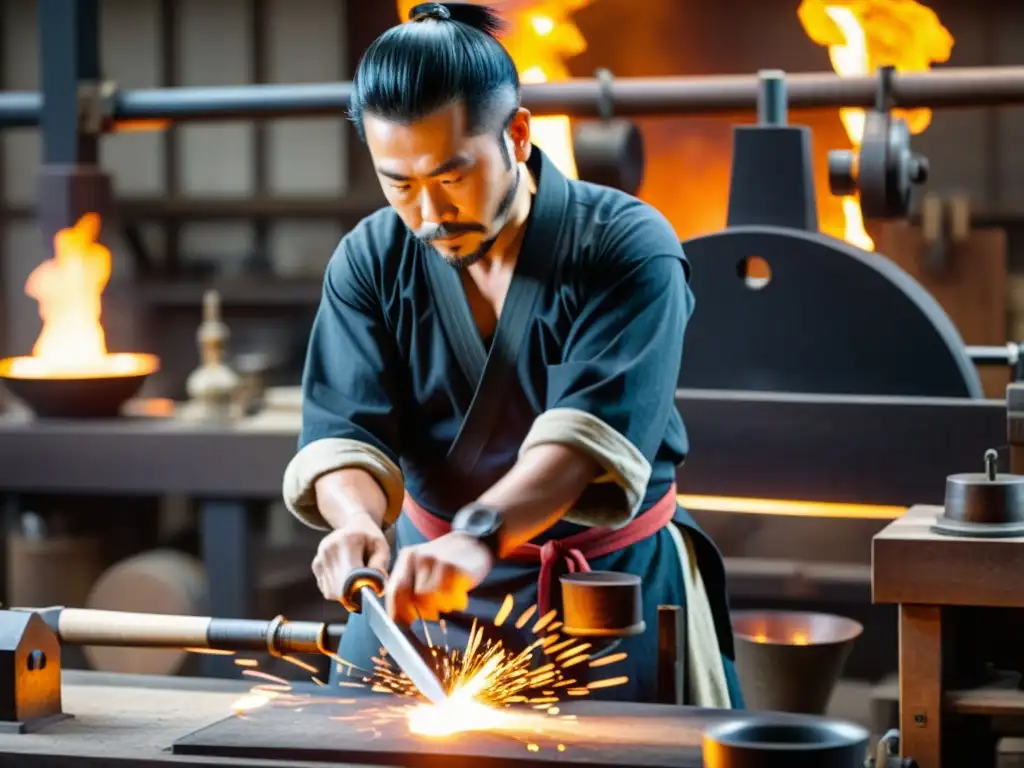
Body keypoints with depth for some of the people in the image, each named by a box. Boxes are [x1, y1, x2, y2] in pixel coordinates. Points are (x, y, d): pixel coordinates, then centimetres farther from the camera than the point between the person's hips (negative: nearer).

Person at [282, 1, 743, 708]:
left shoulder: (630, 249, -17)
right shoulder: (370, 262, -3)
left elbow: (591, 434, -30)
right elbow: (342, 434, -11)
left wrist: (480, 533, -47)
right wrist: (357, 519, -35)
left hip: (613, 581, -3)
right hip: (426, 579, 3)